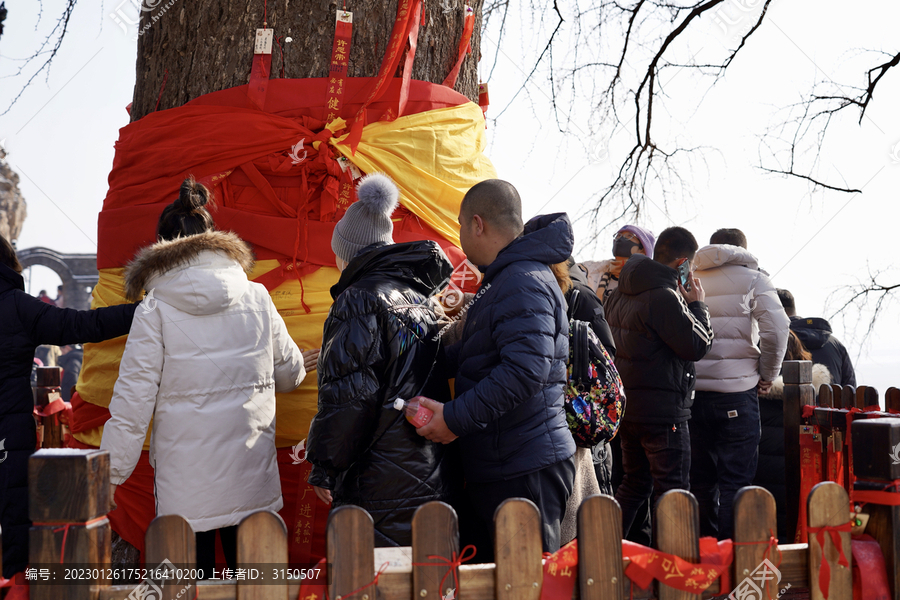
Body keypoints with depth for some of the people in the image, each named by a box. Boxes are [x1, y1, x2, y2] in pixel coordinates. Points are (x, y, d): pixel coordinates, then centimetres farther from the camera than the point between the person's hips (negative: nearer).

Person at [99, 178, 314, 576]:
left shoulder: (155, 309, -8)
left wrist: (112, 473, 2)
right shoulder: (257, 298, 1)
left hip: (186, 480, -3)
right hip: (252, 480, 3)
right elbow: (289, 372, 14)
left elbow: (133, 399, -8)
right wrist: (297, 369, 38)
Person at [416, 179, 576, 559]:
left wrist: (456, 417, -24)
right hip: (500, 468, 11)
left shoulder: (524, 282, -16)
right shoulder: (507, 279, 20)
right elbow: (477, 355, 28)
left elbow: (525, 370, -28)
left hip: (525, 471, -11)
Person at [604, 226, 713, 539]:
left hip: (626, 406, 9)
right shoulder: (664, 297, -19)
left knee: (634, 483, 19)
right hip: (663, 410, -9)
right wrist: (698, 305, -1)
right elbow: (697, 346, -16)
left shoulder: (619, 295, 9)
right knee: (672, 491, -3)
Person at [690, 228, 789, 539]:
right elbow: (776, 327, -10)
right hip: (736, 390, -4)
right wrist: (768, 374, 1)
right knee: (735, 479, 0)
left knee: (701, 477, 13)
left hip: (692, 393, 4)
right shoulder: (751, 277, 3)